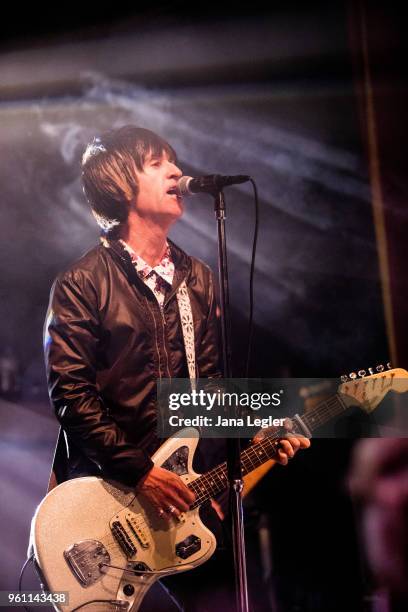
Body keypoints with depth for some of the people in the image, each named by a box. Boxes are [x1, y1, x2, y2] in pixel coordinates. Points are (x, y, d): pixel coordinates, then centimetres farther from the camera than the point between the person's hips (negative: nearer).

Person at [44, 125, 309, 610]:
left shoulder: (198, 278, 9)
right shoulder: (82, 283, -9)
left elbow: (210, 378, 12)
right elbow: (70, 392, -14)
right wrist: (138, 471, -18)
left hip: (182, 478, 5)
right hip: (104, 480, -5)